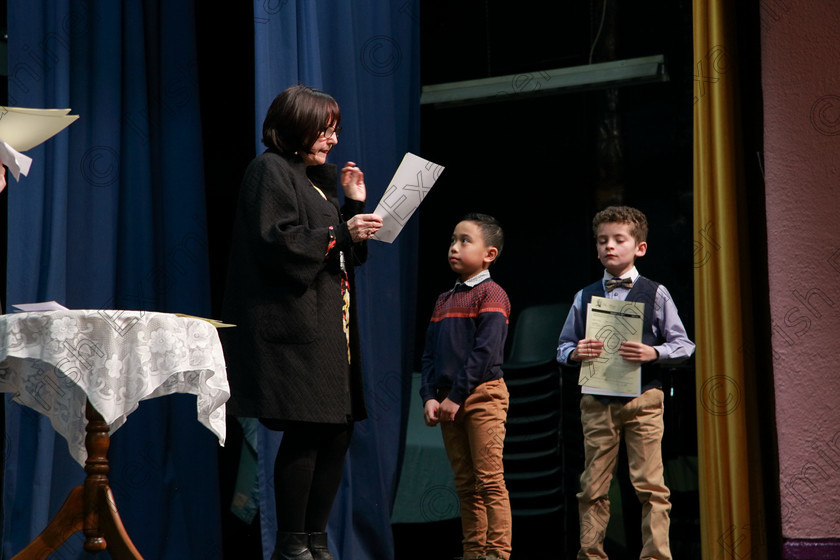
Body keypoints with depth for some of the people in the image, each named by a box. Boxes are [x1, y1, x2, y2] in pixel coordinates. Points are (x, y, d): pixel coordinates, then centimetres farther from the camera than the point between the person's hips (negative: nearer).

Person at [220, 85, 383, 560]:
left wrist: (356, 206, 12)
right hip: (295, 326, -9)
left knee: (338, 432, 6)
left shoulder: (317, 178, 23)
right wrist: (341, 232, -14)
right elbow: (277, 242, -16)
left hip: (332, 329, 9)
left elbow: (350, 254, 24)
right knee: (305, 433, -11)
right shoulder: (270, 171, -3)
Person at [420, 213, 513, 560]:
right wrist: (429, 397, -2)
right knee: (465, 485, 9)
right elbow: (429, 353, 13)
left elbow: (485, 352, -14)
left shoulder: (491, 294, -4)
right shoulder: (443, 301, 18)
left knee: (489, 482, -8)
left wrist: (456, 397, -16)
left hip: (482, 395, -7)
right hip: (447, 400, 7)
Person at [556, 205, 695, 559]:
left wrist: (654, 353, -14)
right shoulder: (585, 297, 11)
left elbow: (683, 344, 4)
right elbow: (563, 347, 15)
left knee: (650, 485, -5)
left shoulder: (655, 294, 4)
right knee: (593, 486, 4)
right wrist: (575, 353, -7)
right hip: (596, 400, 2)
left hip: (643, 398, -2)